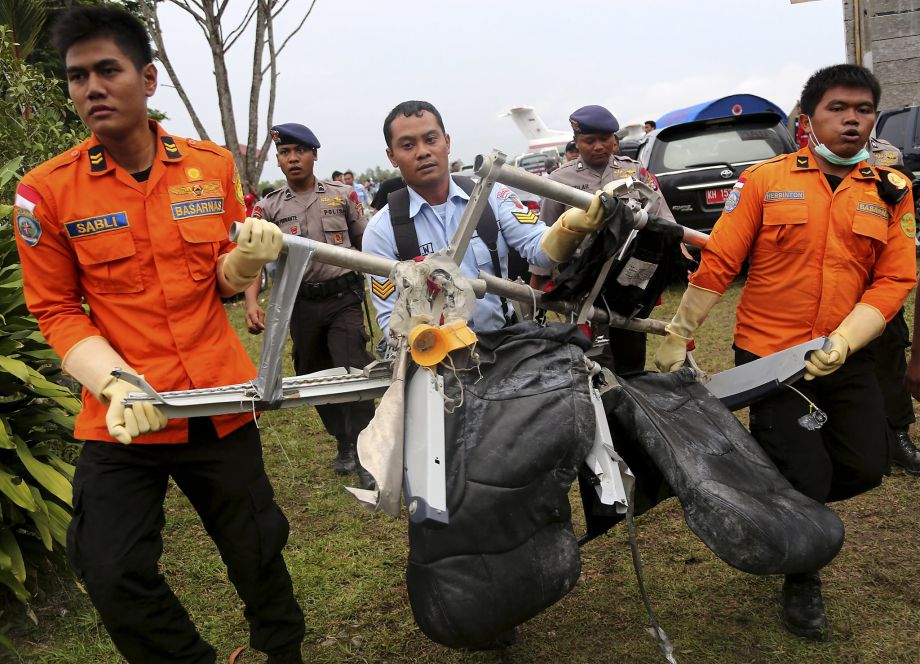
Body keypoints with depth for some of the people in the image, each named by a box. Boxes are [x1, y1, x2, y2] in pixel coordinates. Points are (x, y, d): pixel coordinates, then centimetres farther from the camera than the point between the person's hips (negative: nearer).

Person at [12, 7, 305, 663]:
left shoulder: (214, 165, 0)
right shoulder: (47, 191, -6)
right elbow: (57, 310, 0)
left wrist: (249, 257, -14)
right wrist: (116, 383, -16)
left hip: (220, 405, 2)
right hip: (120, 419, -1)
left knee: (256, 553, 13)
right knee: (115, 578, -3)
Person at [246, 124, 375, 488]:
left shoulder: (343, 195, 3)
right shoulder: (268, 207, 4)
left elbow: (367, 245, 7)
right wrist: (252, 302, -17)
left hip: (343, 298, -2)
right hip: (302, 304, 3)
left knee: (354, 371, -14)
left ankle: (364, 455, -4)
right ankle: (343, 445, 30)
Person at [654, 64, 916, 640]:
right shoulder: (766, 180, -4)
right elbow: (717, 265, -6)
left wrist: (842, 342, -16)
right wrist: (679, 337, -6)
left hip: (848, 358, 4)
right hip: (771, 355, -4)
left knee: (866, 466, 5)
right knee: (805, 475, -1)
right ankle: (801, 580, 29)